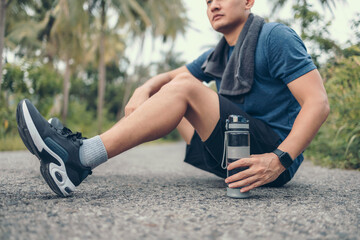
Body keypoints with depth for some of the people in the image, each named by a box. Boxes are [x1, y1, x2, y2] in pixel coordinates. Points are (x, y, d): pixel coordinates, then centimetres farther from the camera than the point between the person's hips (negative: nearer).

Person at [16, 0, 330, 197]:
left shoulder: (275, 37, -8)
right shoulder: (218, 55, 15)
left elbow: (318, 103, -18)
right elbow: (169, 76, 21)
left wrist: (280, 159, -32)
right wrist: (143, 92, -4)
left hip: (271, 152, -8)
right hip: (235, 154, 8)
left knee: (185, 88, -23)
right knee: (174, 88, 9)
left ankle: (80, 157, -28)